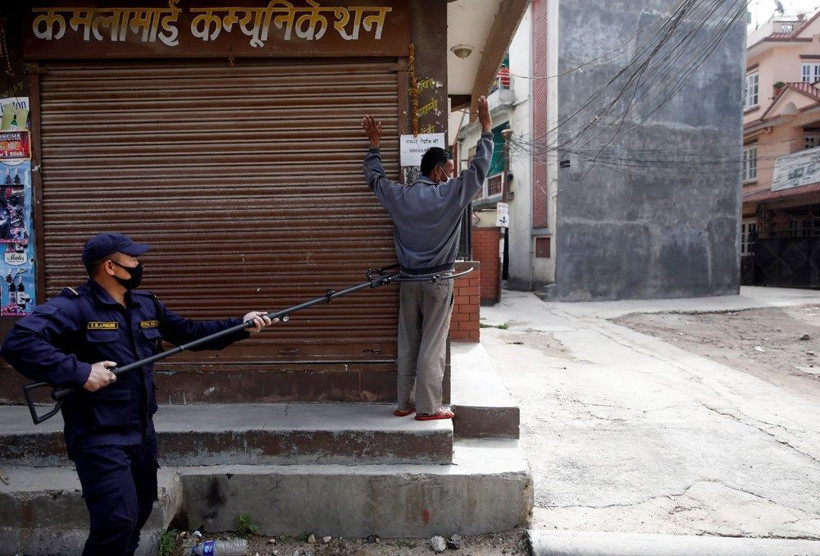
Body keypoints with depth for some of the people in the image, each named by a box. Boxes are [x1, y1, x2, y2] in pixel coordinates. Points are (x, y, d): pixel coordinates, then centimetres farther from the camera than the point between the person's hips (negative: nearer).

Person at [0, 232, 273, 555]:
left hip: (142, 432, 8)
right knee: (118, 521, -9)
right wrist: (79, 372, -32)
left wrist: (241, 326, 8)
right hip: (99, 438, -8)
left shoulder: (146, 305, 6)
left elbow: (189, 332, 14)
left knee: (140, 511, 21)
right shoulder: (73, 307, -17)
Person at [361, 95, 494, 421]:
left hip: (409, 281, 5)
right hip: (438, 282, -4)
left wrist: (374, 144, 29)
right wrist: (486, 128, 6)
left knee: (407, 344, 12)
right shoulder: (450, 195, -11)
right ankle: (428, 407, 8)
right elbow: (479, 168, -4)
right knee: (432, 346, 2)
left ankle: (403, 403, 20)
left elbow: (374, 177, 18)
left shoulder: (399, 196, 0)